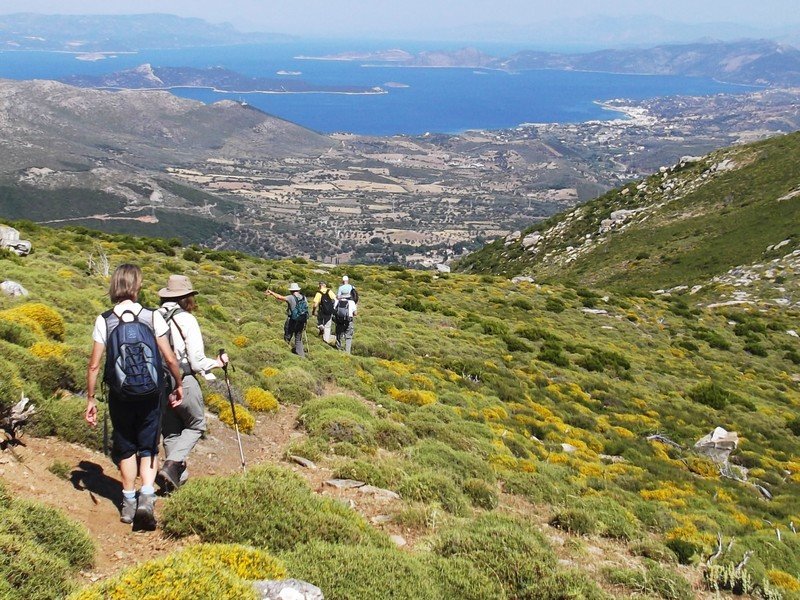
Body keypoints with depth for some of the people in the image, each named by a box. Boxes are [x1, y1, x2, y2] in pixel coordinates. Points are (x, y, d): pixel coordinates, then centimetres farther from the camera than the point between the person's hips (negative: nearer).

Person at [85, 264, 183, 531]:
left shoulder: (104, 320, -7)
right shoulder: (152, 317, -9)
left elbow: (94, 365, -6)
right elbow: (170, 359, -8)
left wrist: (90, 399, 4)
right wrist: (178, 385, 8)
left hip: (120, 395, 1)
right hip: (150, 393, -1)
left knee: (125, 449, 17)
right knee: (148, 448, 11)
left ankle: (128, 503, 26)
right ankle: (146, 497, -8)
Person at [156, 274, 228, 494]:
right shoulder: (186, 319, -13)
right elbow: (197, 361, -13)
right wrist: (217, 363, 5)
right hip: (183, 382, -5)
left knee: (170, 431, 19)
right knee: (195, 425, 15)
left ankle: (177, 474, 26)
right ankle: (172, 465, -3)